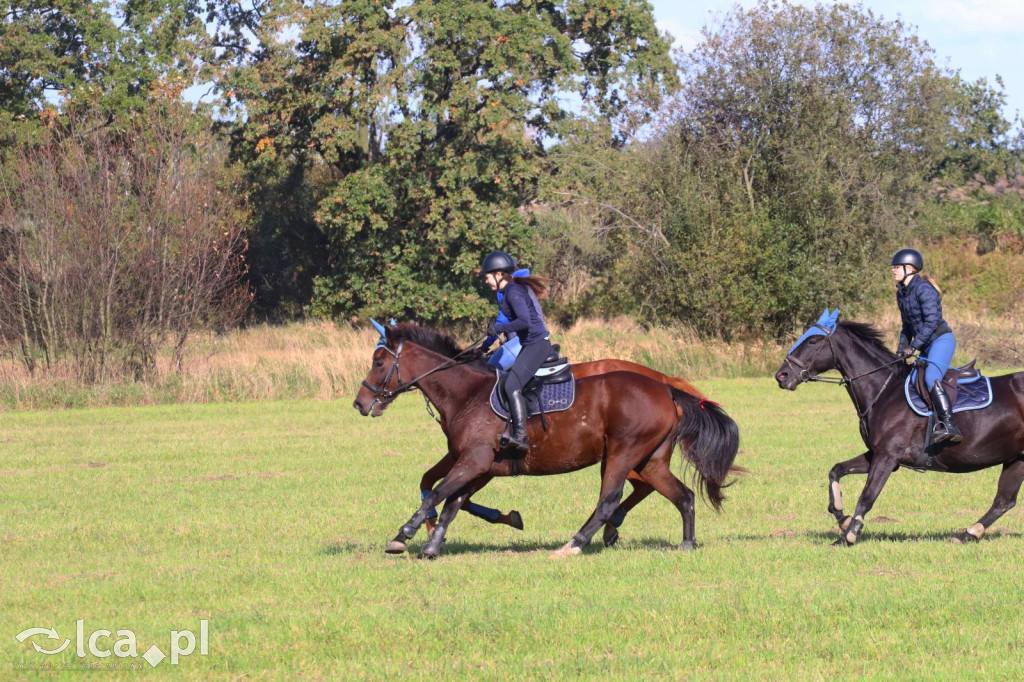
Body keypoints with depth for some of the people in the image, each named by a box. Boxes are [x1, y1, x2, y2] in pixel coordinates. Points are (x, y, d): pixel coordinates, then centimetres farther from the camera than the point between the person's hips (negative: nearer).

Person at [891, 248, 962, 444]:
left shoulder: (923, 289, -15)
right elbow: (908, 325, 24)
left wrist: (913, 346, -22)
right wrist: (901, 350, 17)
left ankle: (948, 425, -40)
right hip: (927, 346, 11)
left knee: (931, 378, -29)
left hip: (941, 340, -10)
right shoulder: (902, 292, 14)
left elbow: (931, 320, -22)